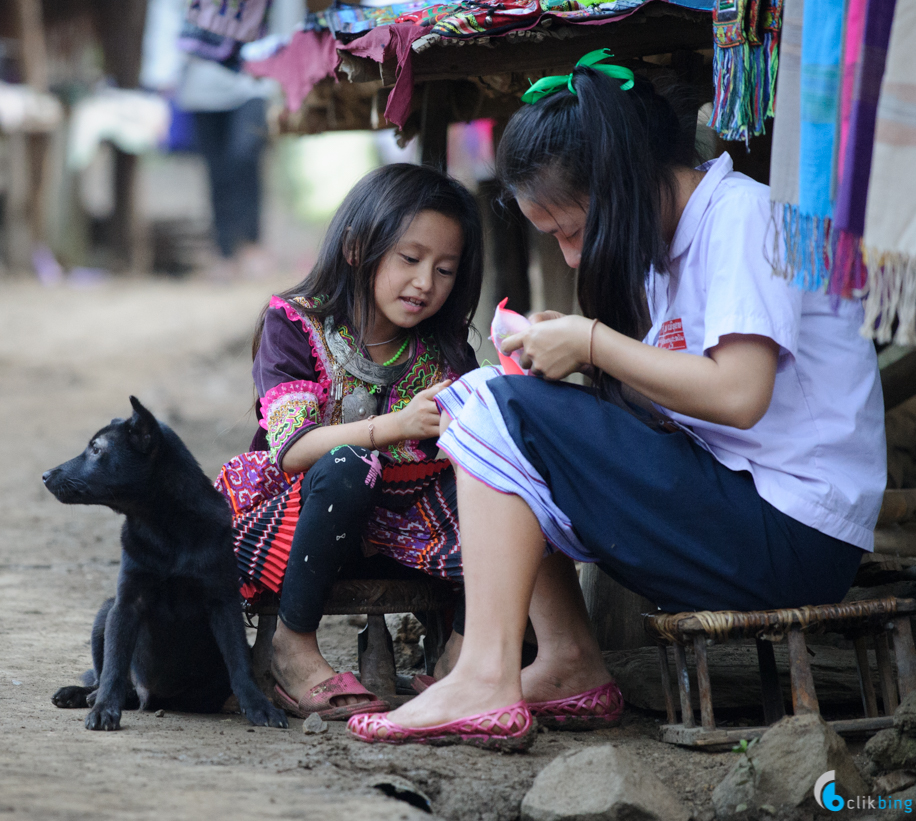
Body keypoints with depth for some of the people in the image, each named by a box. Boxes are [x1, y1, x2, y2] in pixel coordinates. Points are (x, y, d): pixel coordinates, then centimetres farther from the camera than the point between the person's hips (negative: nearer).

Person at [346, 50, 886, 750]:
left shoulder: (744, 214, -11)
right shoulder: (671, 235, 17)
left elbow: (737, 393, -23)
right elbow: (669, 386, 14)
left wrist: (592, 341, -13)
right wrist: (573, 348, -2)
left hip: (792, 533, -10)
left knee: (506, 415, -15)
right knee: (476, 398, 9)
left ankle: (486, 683, -18)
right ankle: (571, 667, 1)